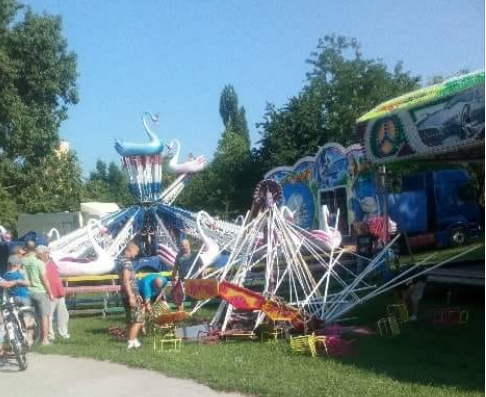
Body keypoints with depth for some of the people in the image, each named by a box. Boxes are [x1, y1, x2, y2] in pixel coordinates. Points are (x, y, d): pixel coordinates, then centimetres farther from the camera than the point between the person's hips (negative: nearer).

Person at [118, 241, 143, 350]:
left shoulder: (124, 261, 17)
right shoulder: (127, 261, -13)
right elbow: (126, 280, -21)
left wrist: (136, 294, 25)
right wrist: (131, 296, -23)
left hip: (129, 295, 10)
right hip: (130, 295, -10)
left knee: (131, 320, 14)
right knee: (138, 320, -6)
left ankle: (131, 341, 19)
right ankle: (132, 342, -8)